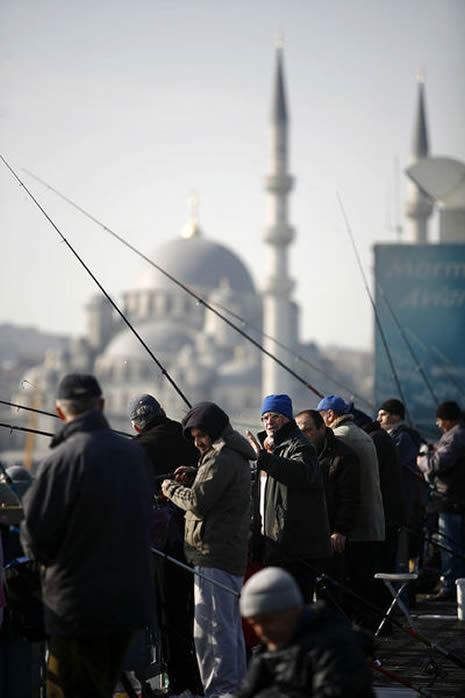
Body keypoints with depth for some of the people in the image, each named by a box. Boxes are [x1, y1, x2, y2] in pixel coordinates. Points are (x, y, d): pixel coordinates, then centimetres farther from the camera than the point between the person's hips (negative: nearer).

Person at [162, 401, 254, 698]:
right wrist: (194, 475, 11)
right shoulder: (236, 456, 18)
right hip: (233, 551, 11)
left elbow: (198, 503, -16)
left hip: (214, 554, -11)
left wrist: (172, 489, 0)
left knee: (210, 626, -10)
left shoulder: (222, 458, -14)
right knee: (231, 625, 16)